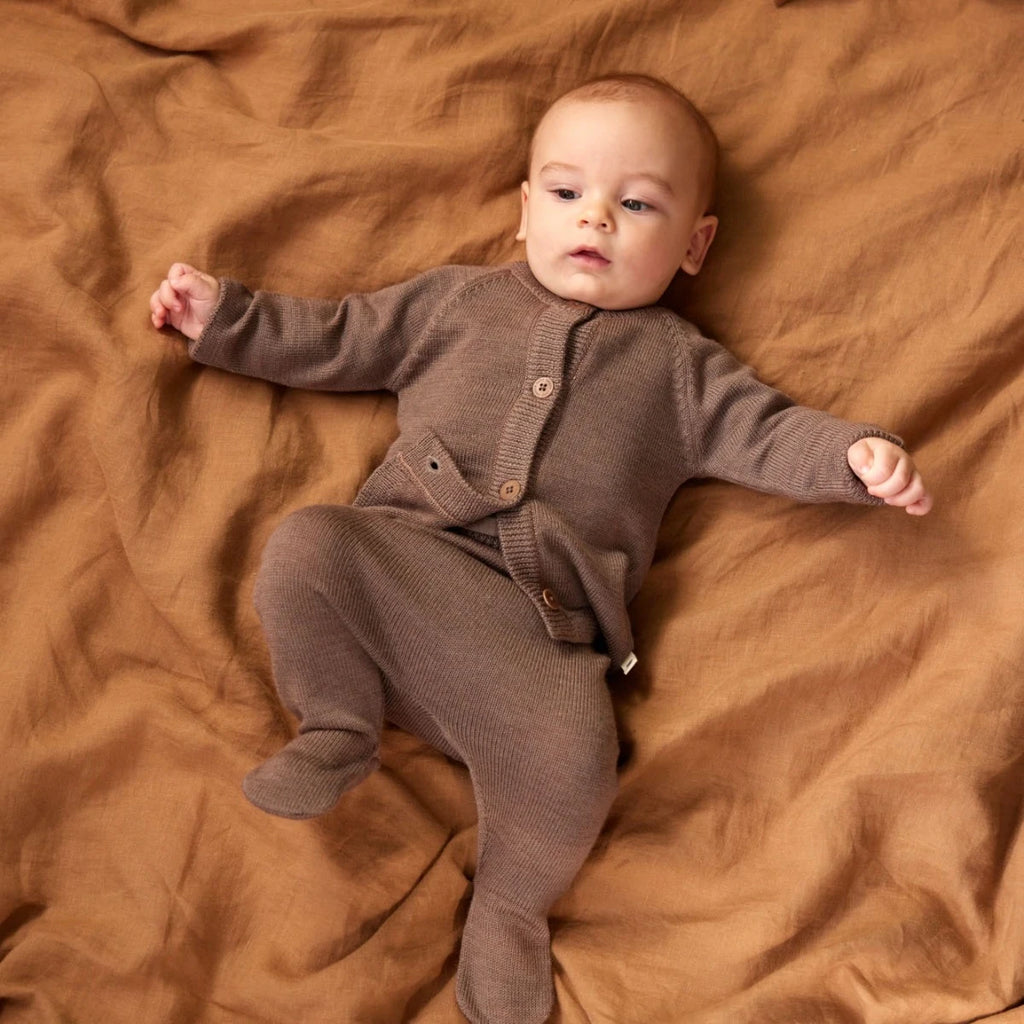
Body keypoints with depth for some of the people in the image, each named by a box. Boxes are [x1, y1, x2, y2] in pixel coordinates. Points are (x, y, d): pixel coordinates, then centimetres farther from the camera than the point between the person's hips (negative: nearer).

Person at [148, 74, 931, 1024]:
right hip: (400, 554, 2)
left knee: (572, 756, -27)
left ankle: (510, 906, 6)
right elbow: (337, 338, 27)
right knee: (304, 545, -29)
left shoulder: (679, 364, 22)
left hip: (541, 624, -1)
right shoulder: (457, 298, 24)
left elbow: (764, 430, 15)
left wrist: (856, 452, -3)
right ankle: (337, 724, -2)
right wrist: (225, 315, 22)